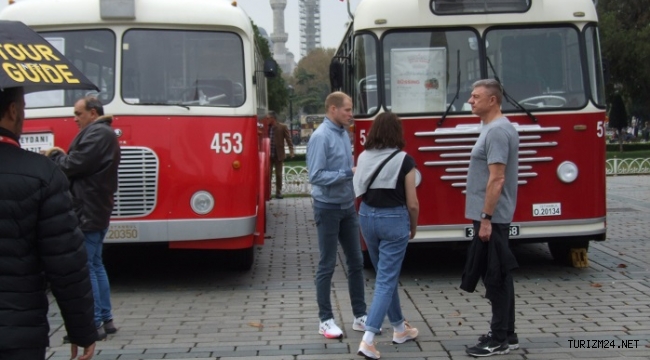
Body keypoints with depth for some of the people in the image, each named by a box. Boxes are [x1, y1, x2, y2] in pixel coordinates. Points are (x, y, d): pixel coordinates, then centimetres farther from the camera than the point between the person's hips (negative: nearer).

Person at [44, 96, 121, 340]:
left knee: (84, 268, -7)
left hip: (88, 212, -11)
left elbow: (74, 166, -21)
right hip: (96, 210, 11)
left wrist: (53, 156, -3)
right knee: (96, 265, 15)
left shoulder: (97, 134, -15)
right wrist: (61, 156, 3)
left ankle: (93, 325, -5)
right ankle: (106, 320, 19)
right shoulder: (103, 133, 19)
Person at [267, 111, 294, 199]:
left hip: (278, 155, -2)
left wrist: (291, 151, -12)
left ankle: (278, 192, 14)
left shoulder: (282, 127, -4)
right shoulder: (267, 128, 4)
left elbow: (288, 139, -4)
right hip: (268, 155, 3)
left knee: (278, 174, 5)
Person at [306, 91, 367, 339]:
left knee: (356, 262, 11)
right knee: (327, 265, 1)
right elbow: (316, 176, -23)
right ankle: (326, 320, 11)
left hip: (348, 207, 8)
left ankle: (360, 316, 19)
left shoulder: (344, 133, 8)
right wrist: (349, 173, -23)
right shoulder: (321, 137, -17)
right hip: (328, 208, -8)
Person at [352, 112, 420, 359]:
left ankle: (400, 329, 33)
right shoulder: (404, 160, -12)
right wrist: (413, 228, 7)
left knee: (387, 275, 20)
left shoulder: (363, 157, 0)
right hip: (394, 220, -5)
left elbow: (359, 192, 8)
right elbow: (412, 203, -8)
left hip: (367, 218, 5)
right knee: (386, 280, -2)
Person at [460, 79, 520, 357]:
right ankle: (505, 334, 21)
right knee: (498, 276, 14)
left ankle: (500, 339, 1)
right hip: (490, 216, 10)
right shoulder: (494, 128, 15)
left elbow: (497, 179, -22)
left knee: (496, 278, -5)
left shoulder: (496, 131, -17)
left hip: (491, 217, -10)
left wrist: (486, 219, -22)